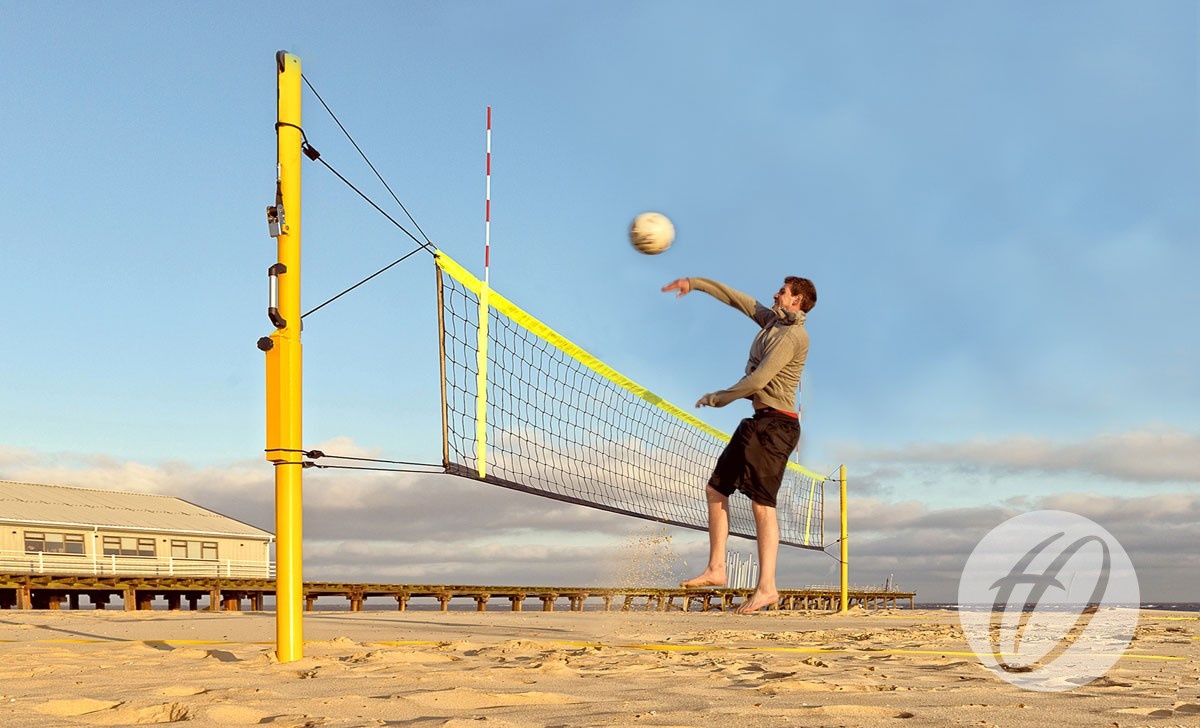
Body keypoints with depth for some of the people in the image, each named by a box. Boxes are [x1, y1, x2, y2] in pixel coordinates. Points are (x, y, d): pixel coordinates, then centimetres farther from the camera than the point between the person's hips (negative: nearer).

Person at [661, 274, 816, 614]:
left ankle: (766, 586, -18)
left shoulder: (792, 334, -12)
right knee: (715, 489, 9)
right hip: (759, 421, 10)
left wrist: (718, 398, -6)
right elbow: (735, 298, 26)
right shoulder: (772, 320, 16)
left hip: (775, 423, -10)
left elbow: (759, 380, -18)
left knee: (762, 503, -16)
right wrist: (694, 283, 25)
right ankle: (716, 568, 11)